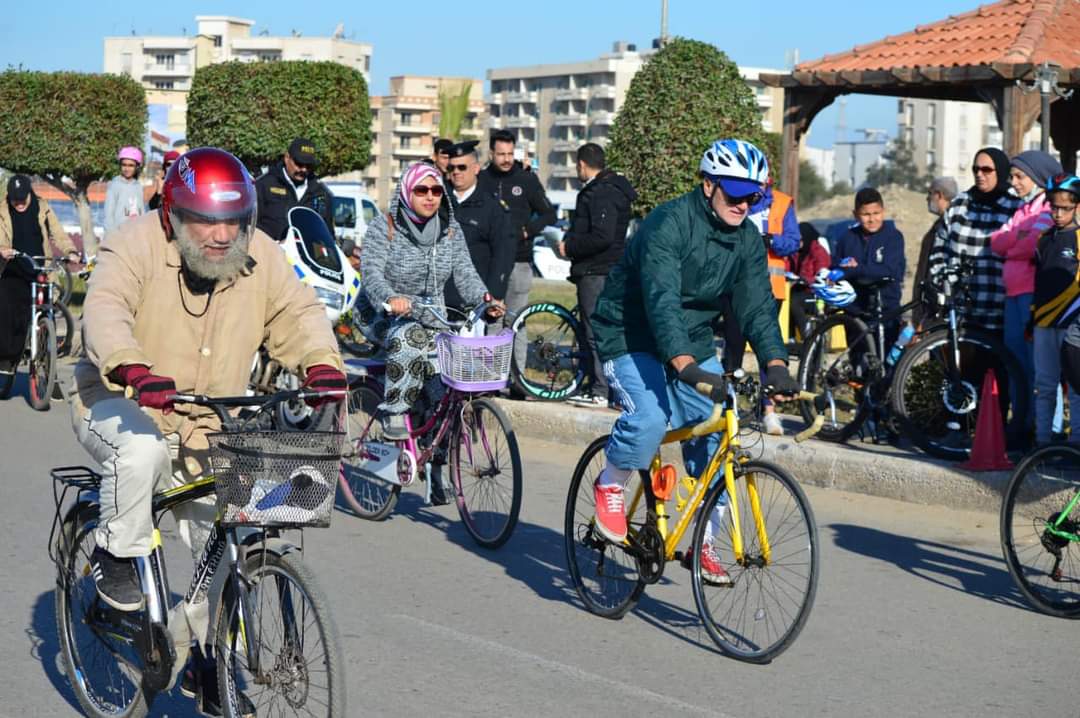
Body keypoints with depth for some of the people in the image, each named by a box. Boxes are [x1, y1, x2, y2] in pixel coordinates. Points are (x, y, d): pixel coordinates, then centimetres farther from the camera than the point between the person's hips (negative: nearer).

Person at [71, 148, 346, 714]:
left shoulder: (259, 256, -4)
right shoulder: (136, 246, -17)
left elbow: (297, 311, -12)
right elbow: (105, 311, -32)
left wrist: (321, 363, -34)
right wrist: (133, 370, -51)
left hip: (208, 428, 4)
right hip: (117, 405, -4)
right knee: (141, 449, -38)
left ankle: (204, 657, 20)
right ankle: (117, 555, -9)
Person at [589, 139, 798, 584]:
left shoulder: (747, 239, -2)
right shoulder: (669, 224, -24)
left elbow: (757, 305, -8)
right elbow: (661, 299, -36)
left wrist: (775, 364, -26)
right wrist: (684, 364, -49)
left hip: (693, 346, 7)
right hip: (632, 339, -6)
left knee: (715, 439, -4)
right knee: (650, 418, -31)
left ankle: (704, 542, 11)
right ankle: (611, 483, -1)